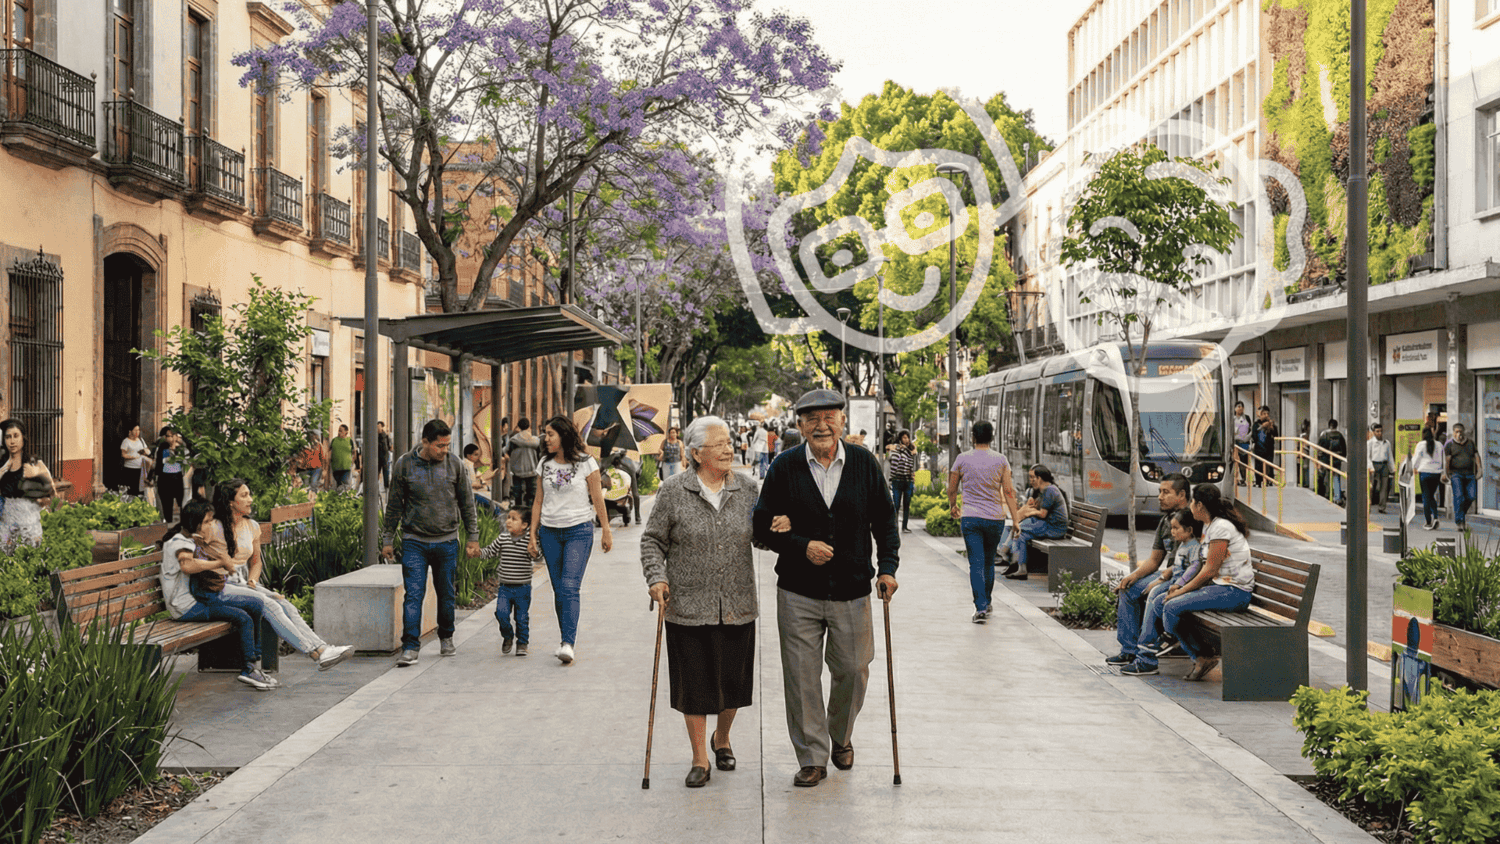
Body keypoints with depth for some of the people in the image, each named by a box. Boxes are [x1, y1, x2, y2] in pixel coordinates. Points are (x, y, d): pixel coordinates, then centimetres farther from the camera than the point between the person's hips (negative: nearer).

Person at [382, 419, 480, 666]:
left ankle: (446, 638, 30)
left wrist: (473, 537, 6)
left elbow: (467, 503, 7)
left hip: (447, 541, 1)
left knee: (446, 595, 10)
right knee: (413, 595, -8)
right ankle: (410, 647, -5)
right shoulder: (404, 465, -4)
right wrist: (387, 540, 6)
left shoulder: (454, 463, -1)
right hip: (414, 542, -1)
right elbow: (394, 505, 5)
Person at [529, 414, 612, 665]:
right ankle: (567, 642, 15)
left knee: (570, 587, -16)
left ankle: (568, 644, -20)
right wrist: (533, 534, 9)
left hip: (579, 531, -4)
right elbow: (538, 502, 13)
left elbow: (597, 499, 0)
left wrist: (606, 532, 2)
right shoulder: (545, 465, 8)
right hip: (550, 532, 5)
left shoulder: (586, 463, -4)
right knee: (559, 590, 6)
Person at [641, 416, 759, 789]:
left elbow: (761, 534, 13)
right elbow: (653, 540, 1)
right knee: (694, 683, 4)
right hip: (689, 607, -2)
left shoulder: (747, 489, 4)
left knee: (734, 678, 10)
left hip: (737, 606, 2)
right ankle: (699, 758, 20)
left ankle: (722, 738, 38)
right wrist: (656, 577, -12)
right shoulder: (674, 492, -4)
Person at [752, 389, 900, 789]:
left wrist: (887, 566, -4)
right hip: (798, 593, -1)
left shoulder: (865, 464, 2)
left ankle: (841, 737, 37)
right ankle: (812, 757, 16)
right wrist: (802, 547, -14)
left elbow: (885, 520, 7)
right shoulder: (784, 468, -2)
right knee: (801, 677, 2)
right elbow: (763, 526, -1)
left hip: (852, 591, 1)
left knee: (853, 671, 9)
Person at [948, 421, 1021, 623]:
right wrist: (1015, 518, -1)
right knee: (989, 562, 18)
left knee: (976, 563, -3)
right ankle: (987, 602, 29)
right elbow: (1008, 491, -4)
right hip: (995, 518, 2)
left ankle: (980, 607, -14)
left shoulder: (963, 459, -2)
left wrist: (953, 506, 26)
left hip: (970, 518, -1)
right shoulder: (1000, 460, -1)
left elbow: (951, 489, 7)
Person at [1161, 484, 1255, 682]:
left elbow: (1209, 571, -17)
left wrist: (1182, 591, -10)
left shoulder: (1221, 528, -16)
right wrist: (1182, 587, 6)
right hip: (1221, 586, 10)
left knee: (1172, 608, -19)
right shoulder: (1210, 526, 15)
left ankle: (1201, 657, -3)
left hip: (1234, 592, -10)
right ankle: (1201, 658, 2)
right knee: (1168, 603, 2)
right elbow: (1207, 569, 17)